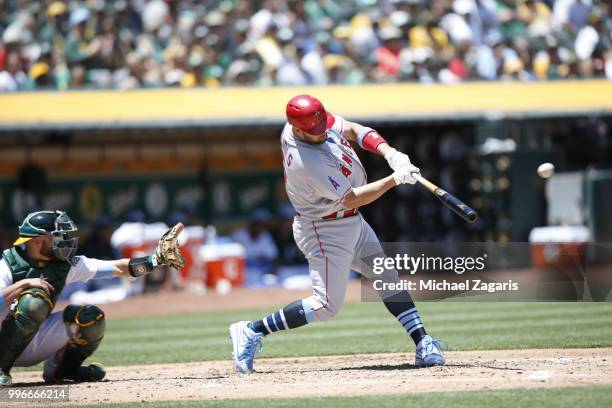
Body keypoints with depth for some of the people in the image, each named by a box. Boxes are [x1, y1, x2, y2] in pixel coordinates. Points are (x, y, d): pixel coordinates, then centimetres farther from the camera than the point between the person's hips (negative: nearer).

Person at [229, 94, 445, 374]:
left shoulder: (318, 119, -9)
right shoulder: (306, 162, -33)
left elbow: (356, 131, 0)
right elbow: (352, 198, -27)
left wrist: (390, 154, -16)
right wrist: (394, 180, -30)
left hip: (352, 223, 9)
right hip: (325, 232, -9)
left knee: (388, 277, 7)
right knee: (327, 306, -8)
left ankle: (422, 345, 8)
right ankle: (251, 331, -1)